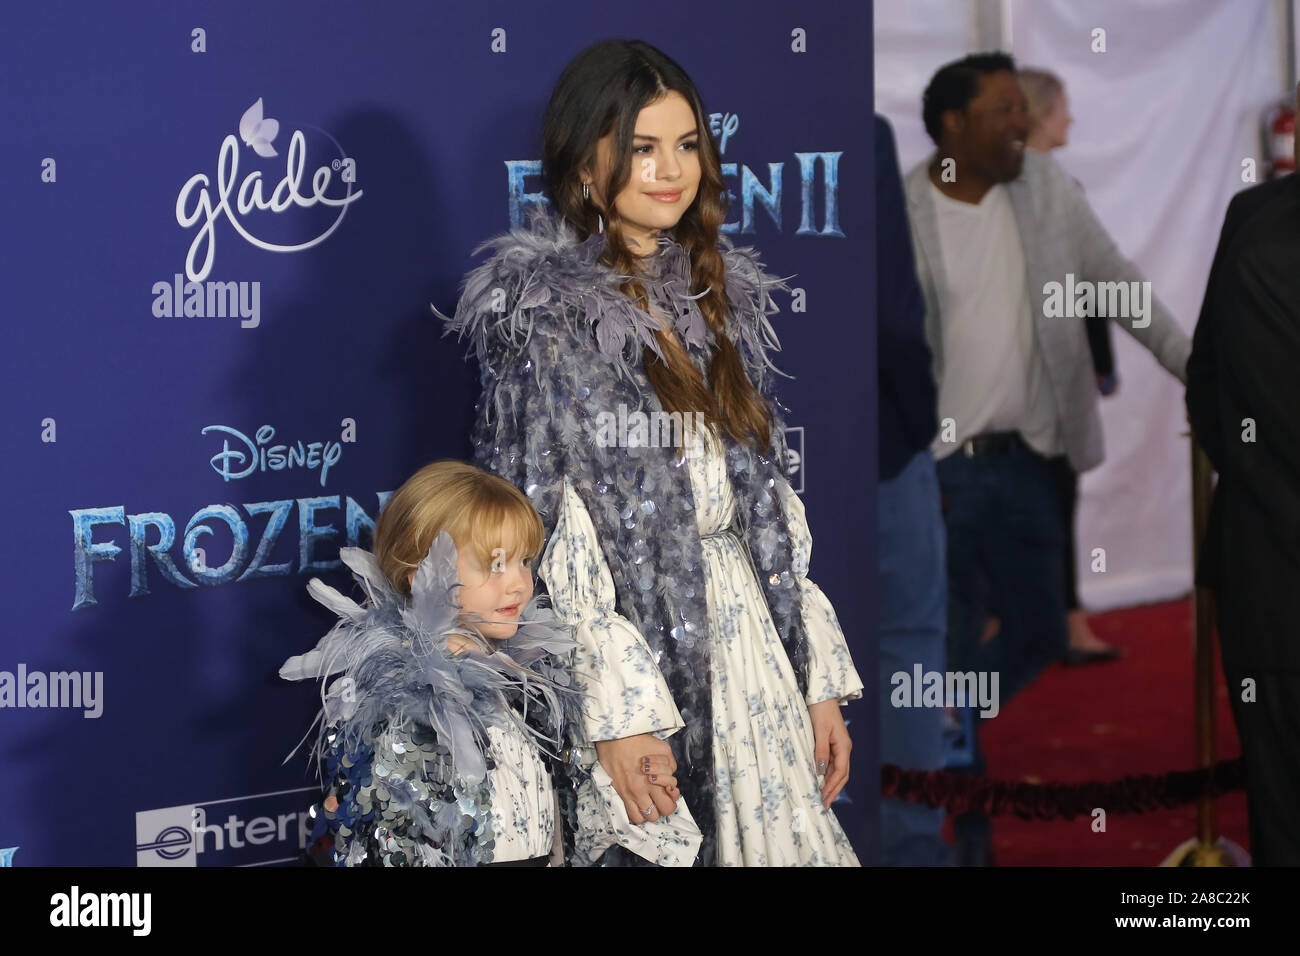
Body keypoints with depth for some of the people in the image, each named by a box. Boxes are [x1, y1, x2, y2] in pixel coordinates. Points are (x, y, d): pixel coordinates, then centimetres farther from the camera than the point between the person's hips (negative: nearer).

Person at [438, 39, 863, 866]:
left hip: (748, 644, 6)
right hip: (630, 639, -6)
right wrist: (618, 710, -20)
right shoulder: (543, 309, -7)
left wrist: (821, 678, 8)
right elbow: (544, 528, -13)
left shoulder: (721, 294, 12)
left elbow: (769, 497, 13)